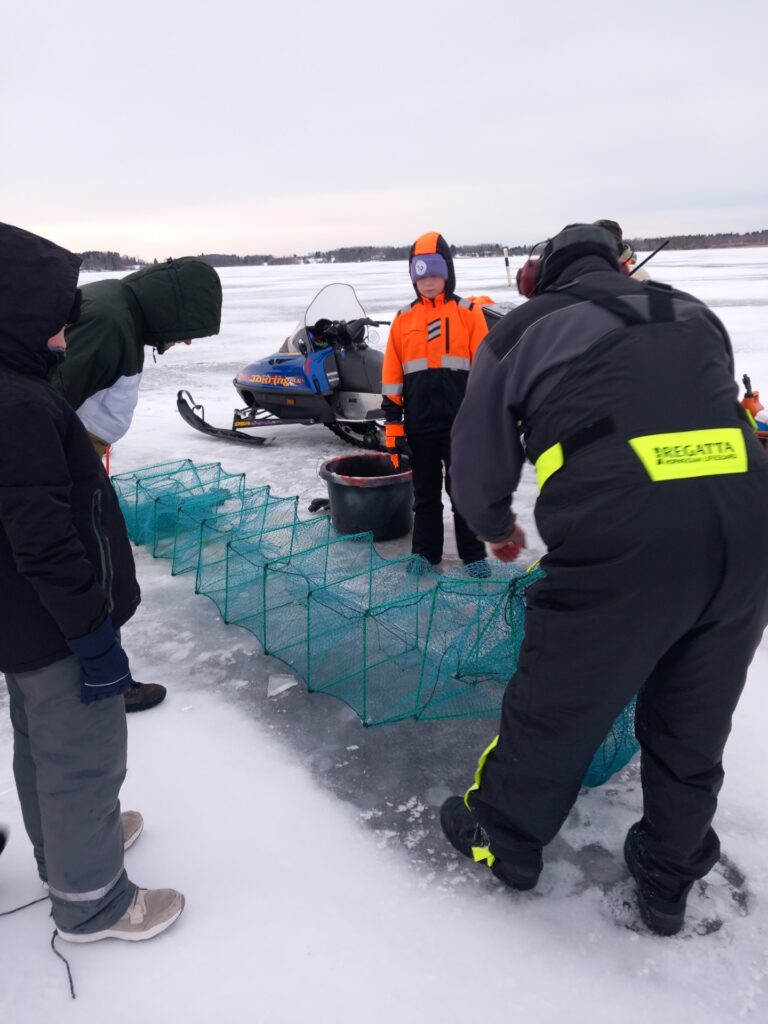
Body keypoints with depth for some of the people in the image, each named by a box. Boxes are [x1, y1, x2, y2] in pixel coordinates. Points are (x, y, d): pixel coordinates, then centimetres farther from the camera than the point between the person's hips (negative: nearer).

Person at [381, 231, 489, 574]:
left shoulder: (469, 312, 2)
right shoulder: (403, 318, 7)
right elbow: (391, 376, 7)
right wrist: (392, 422, 2)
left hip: (461, 422, -2)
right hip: (419, 424, 2)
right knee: (425, 493, 13)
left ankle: (473, 554, 21)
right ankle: (425, 553, 26)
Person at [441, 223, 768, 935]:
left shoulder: (524, 329, 13)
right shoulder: (695, 317, 24)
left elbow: (479, 463, 19)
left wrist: (496, 528, 39)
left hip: (620, 534, -5)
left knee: (558, 700, 17)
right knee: (694, 723, 23)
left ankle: (502, 836, 42)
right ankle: (668, 882, 44)